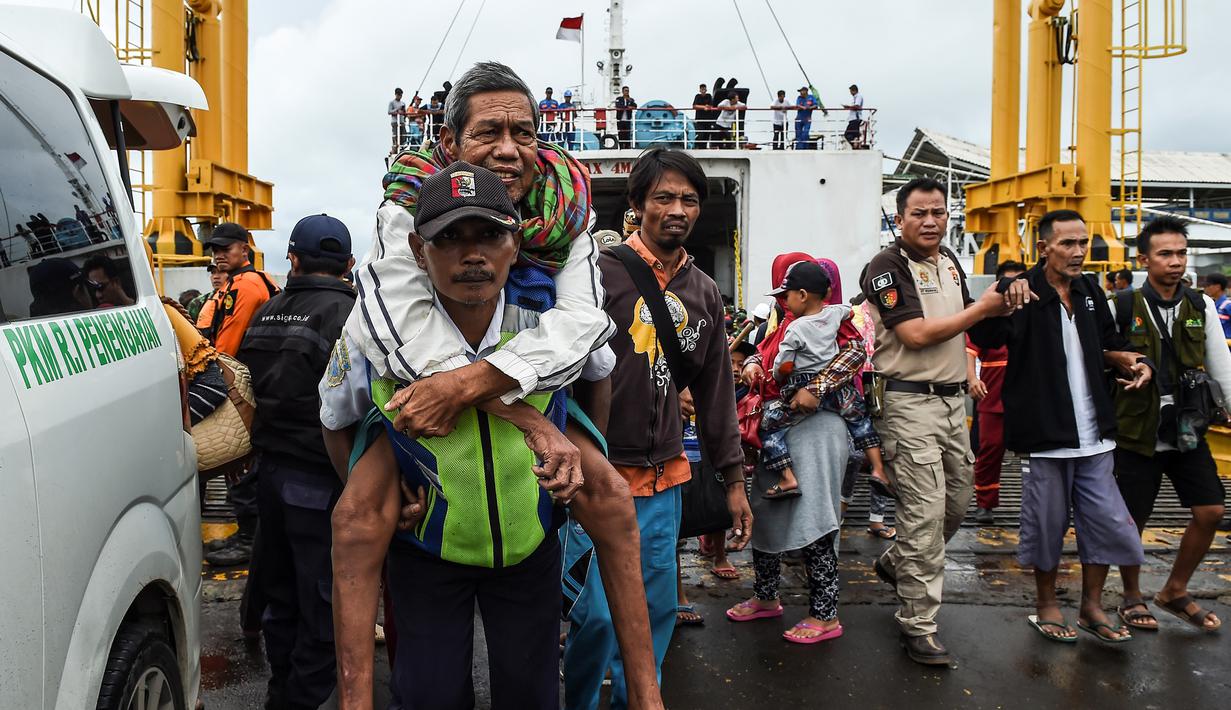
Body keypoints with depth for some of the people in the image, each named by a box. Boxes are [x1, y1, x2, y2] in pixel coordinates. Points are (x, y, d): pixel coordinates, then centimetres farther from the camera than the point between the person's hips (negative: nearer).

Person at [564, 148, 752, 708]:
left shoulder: (704, 292, 10)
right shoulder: (601, 272, -8)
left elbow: (716, 390, 15)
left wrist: (733, 479, 15)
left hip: (664, 479, 6)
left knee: (657, 610, 13)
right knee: (599, 614, -4)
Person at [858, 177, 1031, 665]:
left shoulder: (949, 260, 13)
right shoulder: (887, 267, -12)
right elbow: (917, 334, -20)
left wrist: (1000, 307, 1)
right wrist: (981, 308, -10)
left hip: (953, 399, 8)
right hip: (910, 401, -8)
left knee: (957, 501, 17)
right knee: (925, 512, -6)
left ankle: (896, 562, 39)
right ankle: (919, 624, 6)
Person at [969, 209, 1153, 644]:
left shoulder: (1089, 292, 10)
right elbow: (984, 337, -27)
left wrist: (1124, 359, 5)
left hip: (1093, 432, 6)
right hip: (1046, 432, -6)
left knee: (1107, 521, 9)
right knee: (1047, 521, 6)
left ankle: (1091, 606, 27)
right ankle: (1046, 605, 26)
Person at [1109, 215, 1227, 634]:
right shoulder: (1122, 308, -8)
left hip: (1188, 431, 4)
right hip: (1137, 432, -4)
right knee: (1132, 519, 5)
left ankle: (1175, 592, 23)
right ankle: (1132, 598, 26)